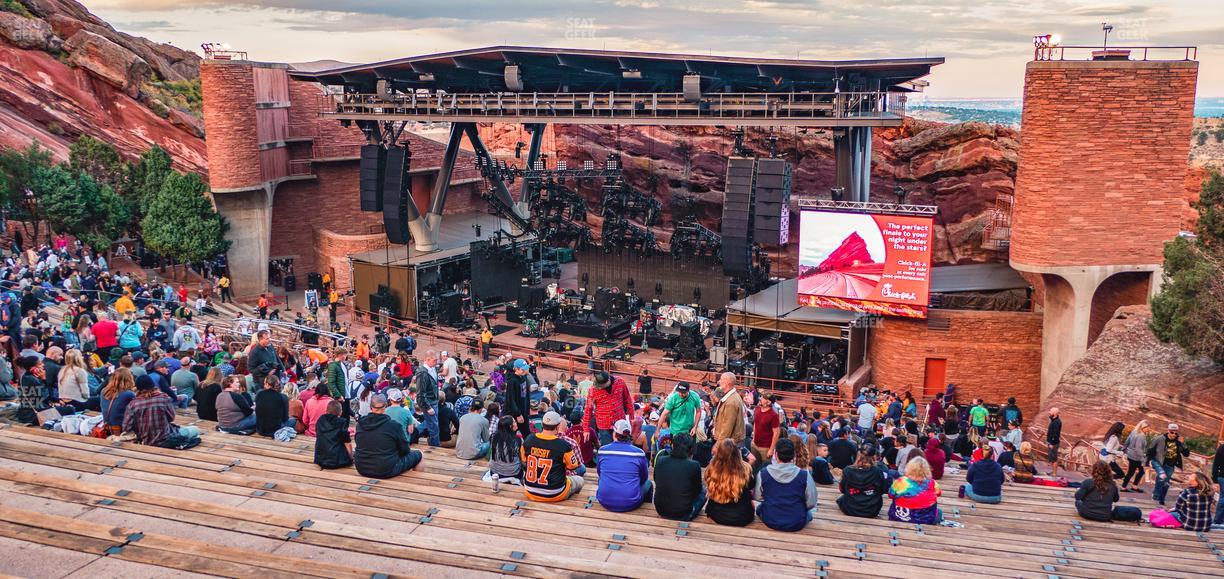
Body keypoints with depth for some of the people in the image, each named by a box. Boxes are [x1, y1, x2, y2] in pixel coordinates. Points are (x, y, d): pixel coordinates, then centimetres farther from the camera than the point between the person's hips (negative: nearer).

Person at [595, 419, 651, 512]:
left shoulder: (602, 450, -2)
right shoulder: (639, 453, -7)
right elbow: (644, 478, 8)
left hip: (605, 502, 2)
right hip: (630, 504, -2)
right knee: (648, 483, 27)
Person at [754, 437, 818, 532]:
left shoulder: (763, 474, -14)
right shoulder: (804, 475, -17)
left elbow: (757, 497, 2)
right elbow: (811, 503, -7)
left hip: (770, 521, 0)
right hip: (797, 524, 0)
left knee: (759, 508, 32)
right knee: (809, 513, 33)